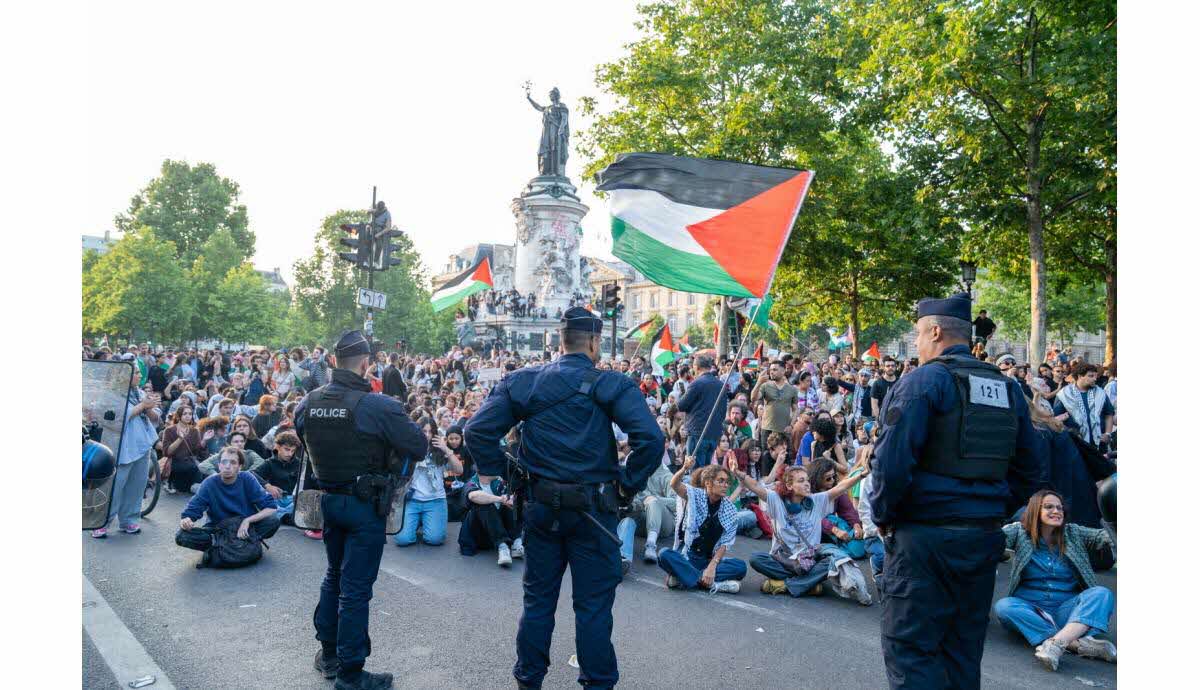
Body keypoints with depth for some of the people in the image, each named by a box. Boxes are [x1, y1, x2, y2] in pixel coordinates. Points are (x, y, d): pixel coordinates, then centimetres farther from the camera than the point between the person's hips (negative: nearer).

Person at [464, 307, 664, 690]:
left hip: (541, 505, 3)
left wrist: (494, 471, 4)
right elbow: (651, 438, -21)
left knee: (538, 598, 18)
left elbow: (477, 429, -6)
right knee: (593, 604, 10)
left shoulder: (522, 381, -1)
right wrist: (630, 483, -8)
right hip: (593, 510, -3)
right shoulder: (612, 385, -10)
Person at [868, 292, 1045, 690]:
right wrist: (993, 514, 20)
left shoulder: (923, 381, -10)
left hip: (925, 535, -7)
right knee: (964, 650, 17)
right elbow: (1030, 474, 14)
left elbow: (892, 460, -19)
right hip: (985, 538, 7)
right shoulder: (1008, 389, 12)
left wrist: (882, 516, -5)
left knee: (909, 647, 0)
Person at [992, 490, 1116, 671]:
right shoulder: (1020, 532, 2)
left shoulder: (1073, 534, 10)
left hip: (1066, 609, 2)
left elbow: (1106, 537, -3)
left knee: (1102, 593, -24)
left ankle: (1056, 642, -44)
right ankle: (1078, 642, -42)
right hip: (1030, 608, -2)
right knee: (1003, 606, -32)